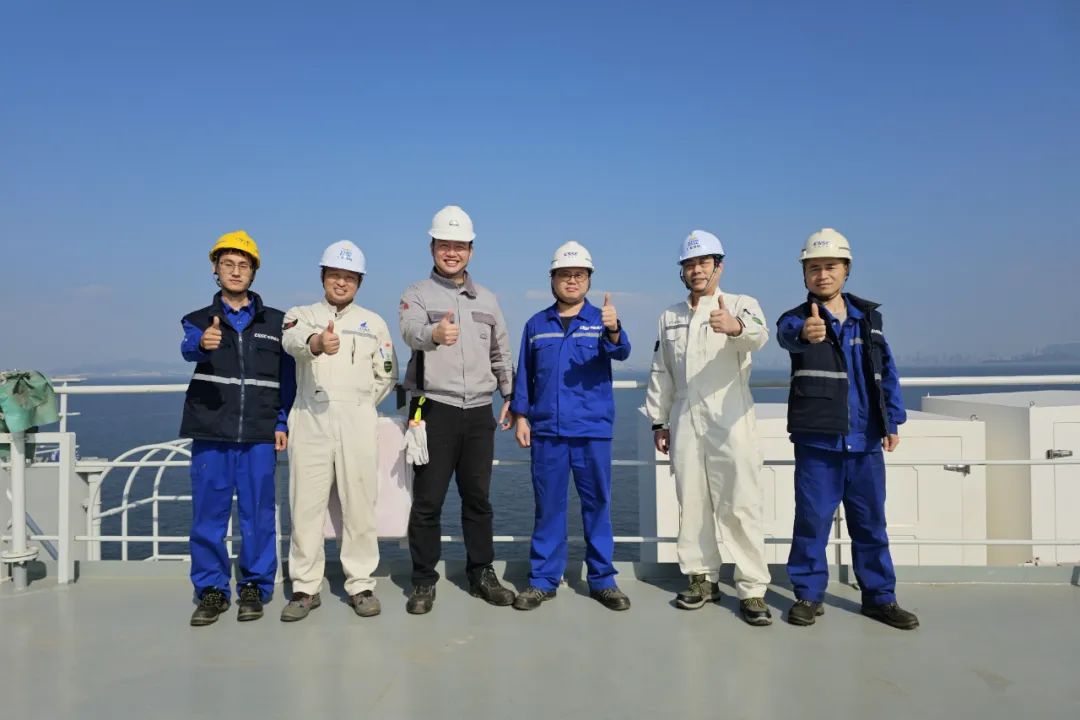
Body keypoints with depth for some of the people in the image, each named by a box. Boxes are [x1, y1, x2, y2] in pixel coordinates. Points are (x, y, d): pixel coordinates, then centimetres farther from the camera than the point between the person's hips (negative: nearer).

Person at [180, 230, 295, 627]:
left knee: (258, 514, 4)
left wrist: (281, 423, 1)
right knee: (208, 514, 5)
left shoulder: (275, 322, 9)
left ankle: (254, 587, 17)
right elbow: (188, 347, -17)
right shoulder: (200, 320, 6)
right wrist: (202, 343, -41)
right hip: (210, 433, 0)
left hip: (259, 434, 0)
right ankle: (211, 589, 18)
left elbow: (288, 377, 9)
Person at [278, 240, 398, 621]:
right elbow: (293, 340, -17)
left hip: (357, 422, 1)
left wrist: (360, 406, 9)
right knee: (306, 506, 1)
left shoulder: (374, 323, 13)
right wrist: (317, 342, -39)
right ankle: (305, 588, 12)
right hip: (309, 420, 0)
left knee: (359, 506, 1)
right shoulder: (301, 315, 8)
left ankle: (361, 585, 12)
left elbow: (386, 376, 17)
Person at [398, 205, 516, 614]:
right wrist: (435, 333, -46)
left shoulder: (487, 299, 13)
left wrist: (510, 396, 16)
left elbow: (501, 353, 21)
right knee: (427, 500, 2)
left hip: (479, 411, 4)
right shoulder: (417, 294, -1)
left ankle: (482, 574, 24)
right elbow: (412, 331, -25)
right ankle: (423, 581, 15)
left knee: (478, 498, 12)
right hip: (435, 409, -3)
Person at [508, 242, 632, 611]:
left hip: (593, 431, -1)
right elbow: (524, 374, 11)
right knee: (548, 506, 8)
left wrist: (613, 331, -39)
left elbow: (621, 352, -18)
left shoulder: (602, 320, 1)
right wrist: (520, 415, 4)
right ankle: (543, 580, 18)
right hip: (546, 430, 1)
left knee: (597, 504, 6)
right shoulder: (536, 325, 7)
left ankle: (602, 579, 18)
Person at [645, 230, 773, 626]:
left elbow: (758, 335, -24)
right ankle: (702, 578, 22)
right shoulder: (670, 316, 14)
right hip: (684, 422, 4)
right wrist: (658, 421, 12)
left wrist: (736, 327, -47)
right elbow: (661, 373, 16)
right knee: (691, 503, 9)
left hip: (731, 421, -4)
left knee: (741, 506, -5)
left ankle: (752, 589, 3)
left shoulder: (741, 305, 0)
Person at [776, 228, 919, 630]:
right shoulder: (797, 319, -3)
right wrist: (805, 333, -53)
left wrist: (893, 420, 10)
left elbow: (887, 371, 15)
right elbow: (787, 334, -29)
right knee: (812, 520, 2)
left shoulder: (869, 316, 10)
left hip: (865, 441, 4)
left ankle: (879, 597, 25)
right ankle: (808, 595, 16)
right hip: (817, 440, -3)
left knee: (871, 523, 11)